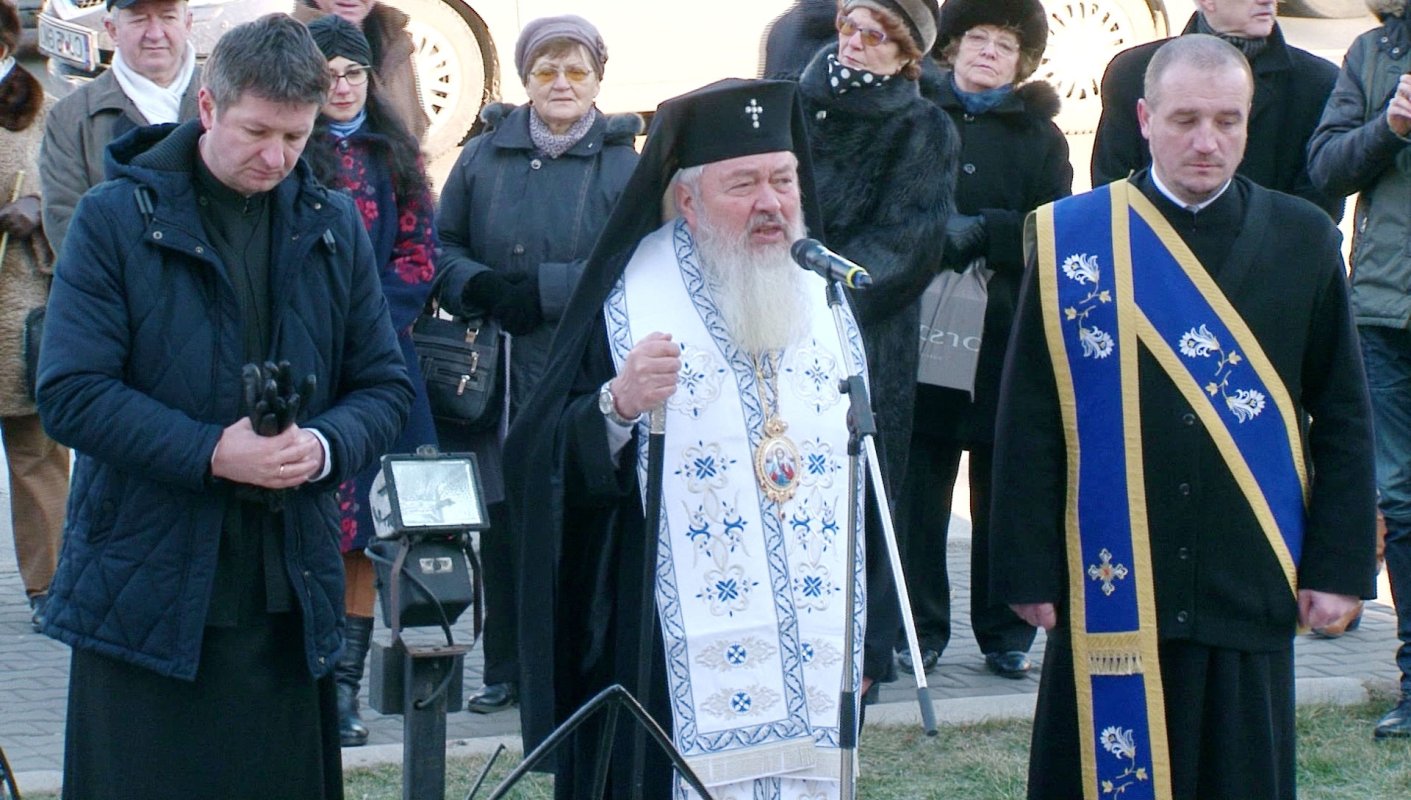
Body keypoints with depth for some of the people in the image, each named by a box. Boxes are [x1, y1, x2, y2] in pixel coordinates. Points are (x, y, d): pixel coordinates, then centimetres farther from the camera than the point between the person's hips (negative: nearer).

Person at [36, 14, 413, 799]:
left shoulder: (333, 225, 9)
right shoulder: (117, 218, -3)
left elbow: (387, 385, 10)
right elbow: (71, 394, -9)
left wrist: (325, 446, -12)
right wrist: (210, 453, -20)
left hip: (292, 588, 3)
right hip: (148, 585, -3)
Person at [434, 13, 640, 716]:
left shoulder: (625, 163, 1)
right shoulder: (483, 157, 10)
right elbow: (442, 246, 12)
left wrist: (541, 289, -15)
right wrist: (480, 287, -10)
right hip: (499, 376, 2)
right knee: (501, 524, 3)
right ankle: (505, 670, 14)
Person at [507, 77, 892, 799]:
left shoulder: (826, 302, 10)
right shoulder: (628, 304, -5)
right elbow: (543, 470, -10)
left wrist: (868, 638, 14)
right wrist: (616, 407, -29)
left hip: (814, 653, 4)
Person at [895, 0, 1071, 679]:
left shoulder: (1039, 135, 11)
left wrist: (981, 230, -13)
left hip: (1006, 336, 0)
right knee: (919, 488, -2)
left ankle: (1006, 635, 9)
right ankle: (922, 630, 7)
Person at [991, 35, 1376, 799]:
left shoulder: (1303, 240, 3)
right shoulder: (1068, 240, -1)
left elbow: (1343, 417, 6)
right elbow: (1027, 421, -1)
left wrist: (1339, 563, 0)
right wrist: (1028, 566, -5)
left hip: (1251, 586, 1)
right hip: (1109, 585, -1)